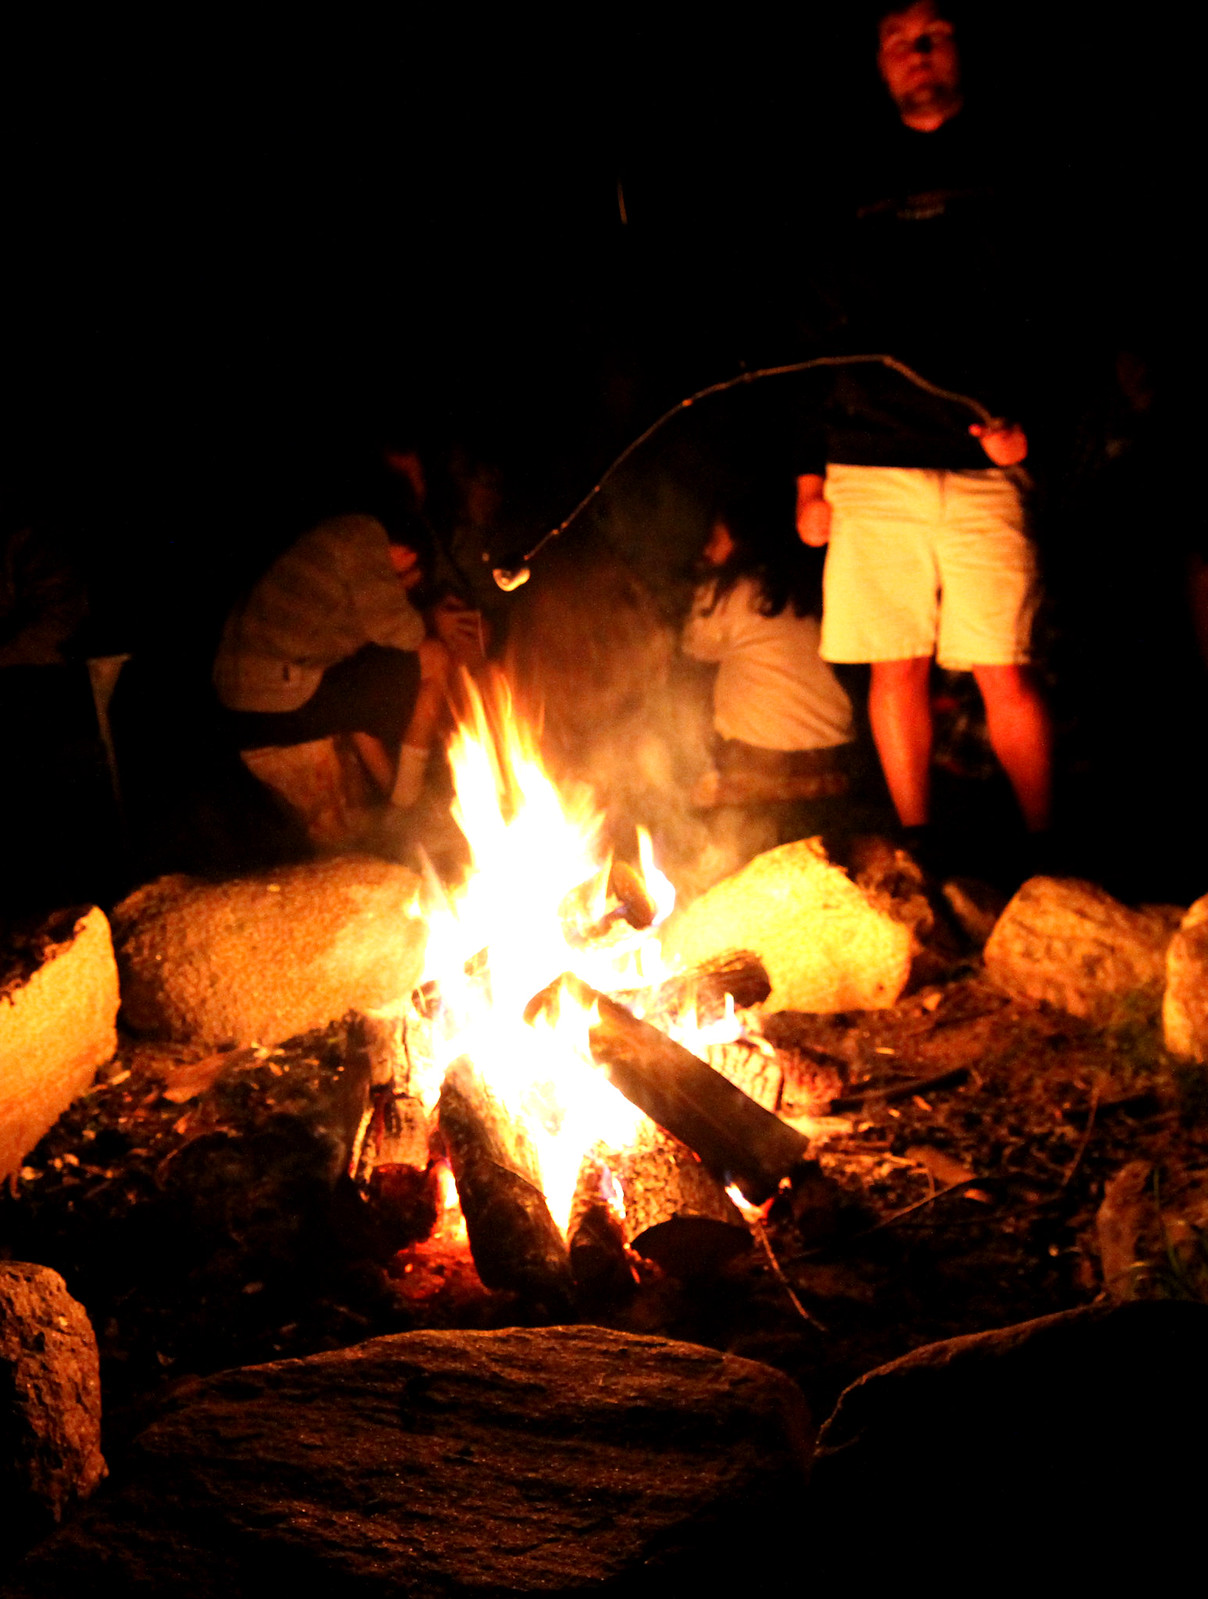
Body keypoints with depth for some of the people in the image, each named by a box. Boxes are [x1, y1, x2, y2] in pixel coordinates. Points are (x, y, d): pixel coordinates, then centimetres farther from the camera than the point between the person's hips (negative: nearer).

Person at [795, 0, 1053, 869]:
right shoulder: (858, 186, 17)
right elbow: (819, 340, 16)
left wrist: (1026, 415, -12)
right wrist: (810, 471, 9)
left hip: (984, 462, -2)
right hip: (871, 468, 2)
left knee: (1005, 672, -6)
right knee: (895, 666, 3)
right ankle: (919, 849, 12)